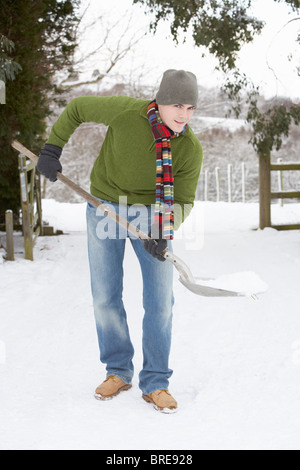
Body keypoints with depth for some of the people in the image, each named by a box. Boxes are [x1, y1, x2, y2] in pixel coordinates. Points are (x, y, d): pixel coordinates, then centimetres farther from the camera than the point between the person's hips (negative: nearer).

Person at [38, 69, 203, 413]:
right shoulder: (125, 112, -22)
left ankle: (155, 383, 10)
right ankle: (118, 371, 23)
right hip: (105, 207, 0)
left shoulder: (190, 149, -18)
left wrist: (165, 232, -29)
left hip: (151, 213, 1)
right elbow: (77, 108, -5)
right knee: (105, 297, 4)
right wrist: (52, 148, -8)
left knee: (160, 299, -3)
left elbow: (183, 200, -11)